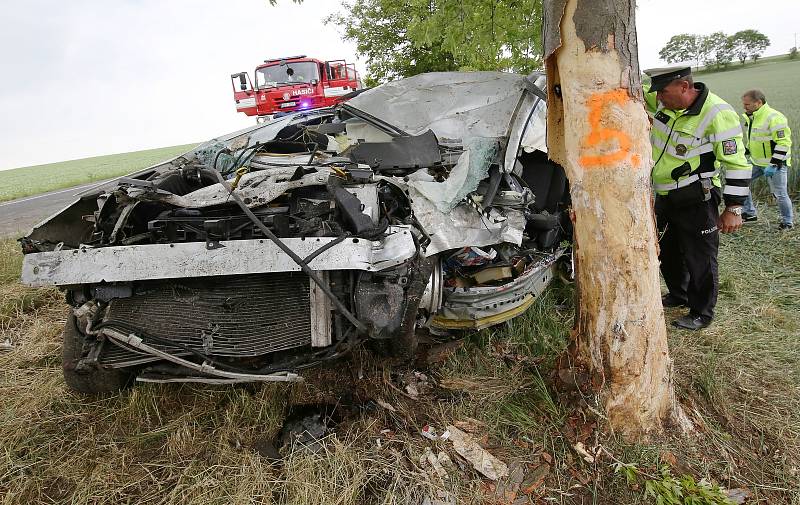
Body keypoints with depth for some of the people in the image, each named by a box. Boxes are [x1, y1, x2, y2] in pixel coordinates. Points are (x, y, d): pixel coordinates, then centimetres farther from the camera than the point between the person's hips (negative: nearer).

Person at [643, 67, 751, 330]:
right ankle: (678, 295, 43)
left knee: (699, 258, 3)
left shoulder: (717, 114, -22)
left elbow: (736, 163, -19)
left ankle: (701, 313, 19)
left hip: (696, 200, -8)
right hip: (665, 196, 8)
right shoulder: (663, 102, -2)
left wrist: (733, 209, -19)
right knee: (667, 250, 22)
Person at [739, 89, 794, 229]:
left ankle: (788, 222, 17)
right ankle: (749, 213, 18)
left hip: (775, 163, -9)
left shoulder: (774, 118, -20)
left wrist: (774, 165, -27)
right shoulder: (751, 117, 9)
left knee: (780, 194, -2)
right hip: (756, 162, 9)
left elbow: (783, 143, -24)